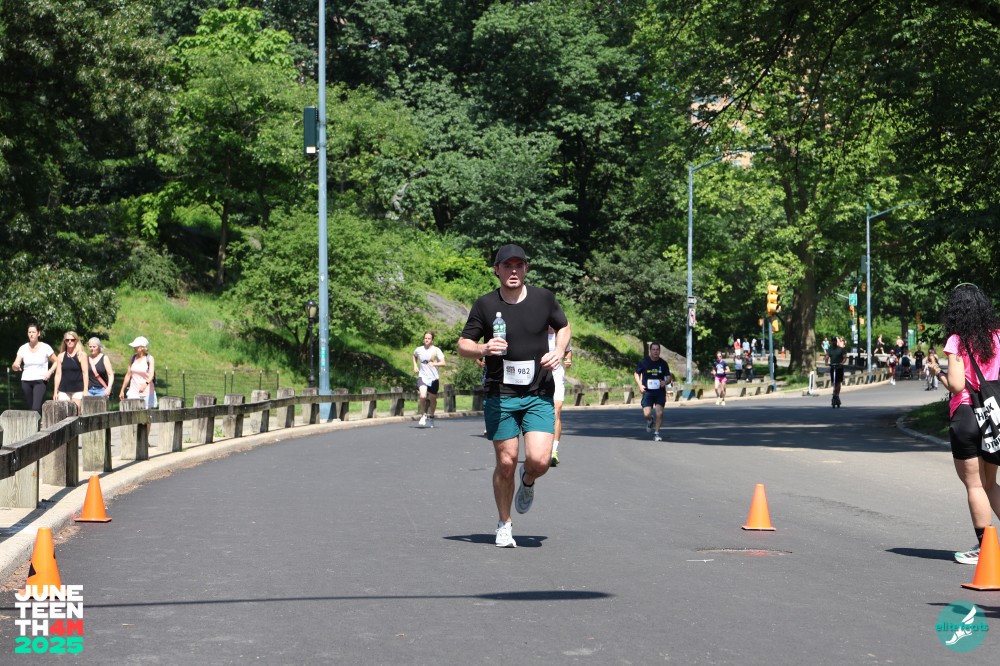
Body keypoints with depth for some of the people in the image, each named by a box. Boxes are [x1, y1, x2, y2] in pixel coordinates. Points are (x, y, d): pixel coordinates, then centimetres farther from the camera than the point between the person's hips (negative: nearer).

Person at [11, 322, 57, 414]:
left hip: (40, 381, -4)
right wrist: (15, 366, -24)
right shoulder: (23, 348, 4)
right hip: (26, 381, 4)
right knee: (28, 408, 5)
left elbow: (56, 362, 7)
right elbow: (15, 366, 0)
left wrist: (50, 372, -11)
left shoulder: (45, 348, -3)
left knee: (36, 408, -19)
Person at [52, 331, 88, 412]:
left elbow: (85, 373, -2)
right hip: (63, 391, 3)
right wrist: (55, 391, 8)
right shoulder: (61, 356, 11)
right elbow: (58, 374, 12)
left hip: (78, 390, -3)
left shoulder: (81, 355, 1)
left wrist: (85, 391, -9)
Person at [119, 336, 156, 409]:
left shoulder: (149, 358, -5)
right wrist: (122, 390, 14)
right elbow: (128, 374, 14)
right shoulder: (133, 358, 8)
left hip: (146, 392, -3)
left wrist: (146, 384, -39)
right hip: (133, 392, 3)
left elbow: (151, 375, -19)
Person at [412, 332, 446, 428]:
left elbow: (443, 363, -12)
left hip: (433, 378, 0)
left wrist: (434, 364, -29)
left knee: (432, 399, 11)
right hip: (422, 377, 0)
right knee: (423, 396, -22)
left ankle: (431, 417, 33)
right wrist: (415, 366, 13)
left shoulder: (436, 350, -5)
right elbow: (414, 356, 28)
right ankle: (423, 415, -1)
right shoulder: (419, 350, 3)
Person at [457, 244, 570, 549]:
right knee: (506, 463, 0)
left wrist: (559, 351, 0)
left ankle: (527, 482, 24)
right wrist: (483, 349, -18)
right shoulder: (485, 305, -2)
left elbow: (563, 326, 19)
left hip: (539, 395, 1)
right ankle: (504, 526, 20)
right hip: (500, 395, -1)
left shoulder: (544, 298, 2)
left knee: (539, 460, -13)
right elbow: (463, 344, 4)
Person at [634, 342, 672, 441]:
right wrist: (640, 385, -7)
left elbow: (669, 377, 7)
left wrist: (665, 382, -17)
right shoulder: (644, 362, -3)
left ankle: (656, 433, 4)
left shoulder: (663, 363, 0)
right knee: (646, 414, -9)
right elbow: (636, 374, 9)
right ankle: (649, 421, 29)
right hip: (647, 391, -1)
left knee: (660, 413, -11)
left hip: (660, 391, 1)